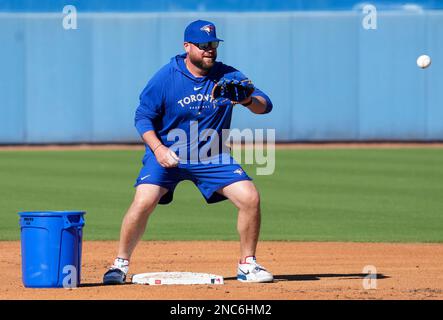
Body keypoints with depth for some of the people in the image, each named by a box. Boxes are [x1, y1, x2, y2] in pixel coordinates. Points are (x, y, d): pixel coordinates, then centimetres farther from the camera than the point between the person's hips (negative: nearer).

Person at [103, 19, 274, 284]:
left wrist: (247, 100, -34)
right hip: (167, 153, -2)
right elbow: (143, 117, -6)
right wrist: (158, 148, -22)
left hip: (212, 157, 2)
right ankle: (121, 264, -5)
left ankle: (248, 264, 5)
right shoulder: (165, 77, -12)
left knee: (250, 198, -12)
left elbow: (266, 106, -11)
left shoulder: (227, 76, -7)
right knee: (144, 202, -23)